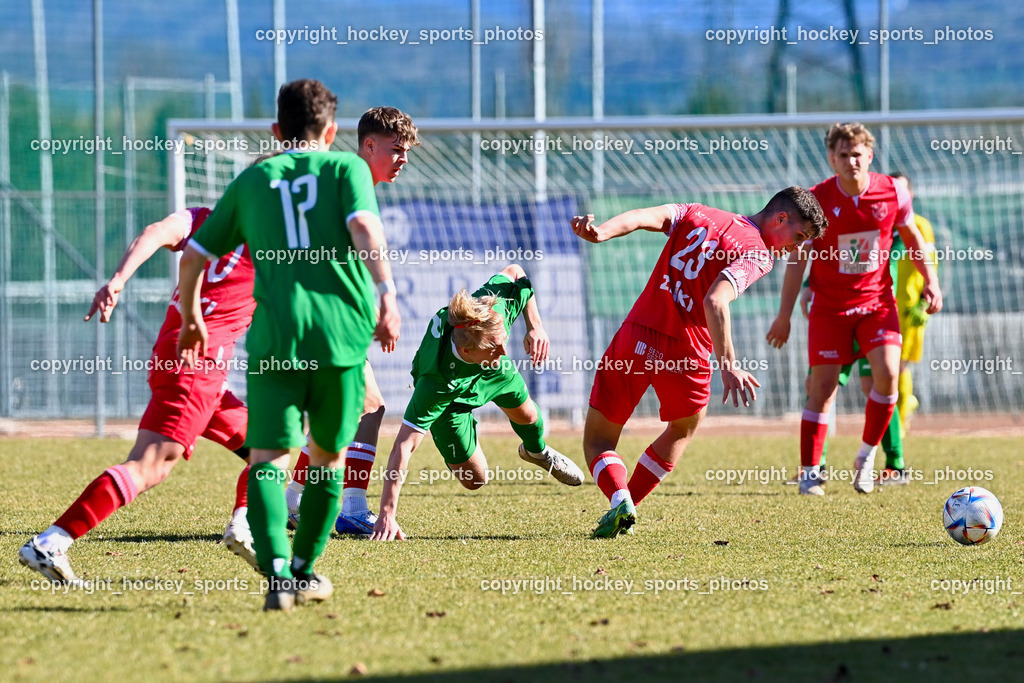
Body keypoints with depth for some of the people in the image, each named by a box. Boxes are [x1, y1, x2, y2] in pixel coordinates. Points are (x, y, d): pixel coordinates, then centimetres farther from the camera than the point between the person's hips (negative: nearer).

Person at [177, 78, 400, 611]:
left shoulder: (252, 179, 17)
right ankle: (304, 570, 26)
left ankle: (277, 570, -27)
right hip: (342, 332, 0)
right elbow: (365, 228, -10)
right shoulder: (346, 167, 11)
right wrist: (386, 296, -15)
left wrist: (191, 318, 34)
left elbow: (193, 256, 19)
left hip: (275, 336, 0)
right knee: (328, 456, 18)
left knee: (267, 459, -6)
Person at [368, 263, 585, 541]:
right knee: (474, 479, -1)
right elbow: (404, 445, -50)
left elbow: (514, 271, -17)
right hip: (450, 396, -4)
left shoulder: (495, 307, -42)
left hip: (492, 373, 4)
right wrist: (387, 515, -55)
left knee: (526, 415, 28)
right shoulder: (434, 382, -51)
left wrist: (535, 327, -25)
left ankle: (537, 451, 63)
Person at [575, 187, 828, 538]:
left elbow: (647, 217, -1)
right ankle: (627, 506, 21)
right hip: (685, 350, -3)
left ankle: (620, 501, -15)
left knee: (598, 440, 13)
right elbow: (714, 301, -20)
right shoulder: (757, 254, -4)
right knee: (685, 427, 28)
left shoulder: (697, 215, 15)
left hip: (635, 337, 3)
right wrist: (728, 366, -27)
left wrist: (600, 232, -15)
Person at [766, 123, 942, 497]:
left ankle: (867, 455, 4)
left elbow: (911, 237, 11)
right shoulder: (817, 199, -12)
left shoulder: (892, 193, -8)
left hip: (877, 300, 1)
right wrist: (785, 315, -6)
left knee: (887, 373, -17)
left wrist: (930, 281, 5)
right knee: (823, 386, -4)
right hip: (830, 306, -1)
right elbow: (798, 256, -6)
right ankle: (809, 473, 5)